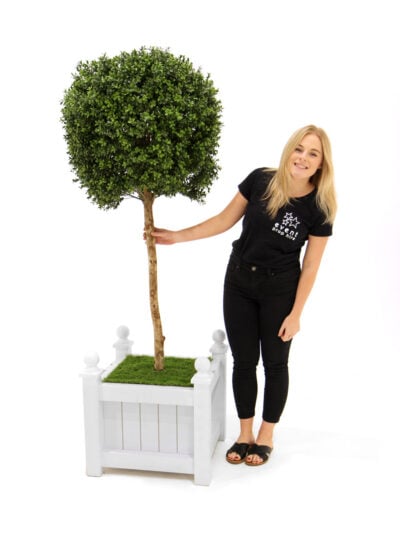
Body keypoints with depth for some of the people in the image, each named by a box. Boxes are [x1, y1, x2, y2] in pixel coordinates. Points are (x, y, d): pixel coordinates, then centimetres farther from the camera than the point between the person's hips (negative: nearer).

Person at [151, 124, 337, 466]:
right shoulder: (260, 180, -10)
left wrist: (295, 314, -9)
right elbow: (225, 220, 1)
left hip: (279, 290, -2)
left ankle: (266, 436, 31)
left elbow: (310, 265, -9)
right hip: (238, 283, 2)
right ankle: (245, 434, 29)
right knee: (243, 361, 11)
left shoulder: (319, 207, -14)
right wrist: (178, 236, -2)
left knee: (274, 363, 12)